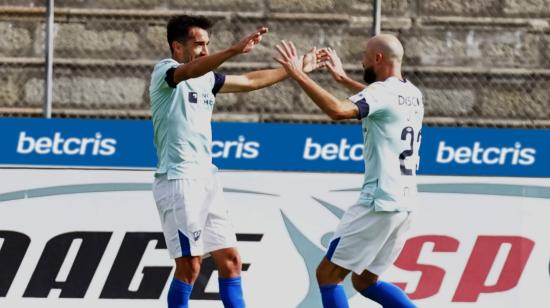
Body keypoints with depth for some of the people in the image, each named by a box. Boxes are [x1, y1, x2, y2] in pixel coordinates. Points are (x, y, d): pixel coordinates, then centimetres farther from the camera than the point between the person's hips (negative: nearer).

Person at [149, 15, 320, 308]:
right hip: (178, 180, -9)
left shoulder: (206, 78, 17)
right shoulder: (164, 71, -7)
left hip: (207, 179, 9)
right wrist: (235, 49, -43)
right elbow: (189, 71, -30)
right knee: (189, 265, -11)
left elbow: (250, 81, 28)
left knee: (230, 260, 8)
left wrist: (296, 69, 27)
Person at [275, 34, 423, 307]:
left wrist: (298, 75, -26)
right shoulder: (412, 94, 14)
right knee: (365, 281, 19)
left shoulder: (383, 92, -14)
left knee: (327, 274, 0)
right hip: (404, 203, 9)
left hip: (379, 202, -9)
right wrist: (342, 77, 43)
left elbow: (338, 110, -32)